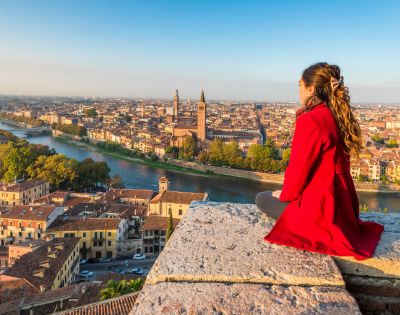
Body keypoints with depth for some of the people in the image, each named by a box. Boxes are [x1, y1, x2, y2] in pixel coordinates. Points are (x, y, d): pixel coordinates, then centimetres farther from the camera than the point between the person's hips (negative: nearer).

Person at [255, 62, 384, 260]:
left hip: (318, 207, -9)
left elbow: (299, 169, -18)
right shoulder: (338, 116, 4)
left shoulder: (310, 121, -23)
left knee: (262, 199, 13)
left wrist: (285, 195, -1)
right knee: (278, 195, 29)